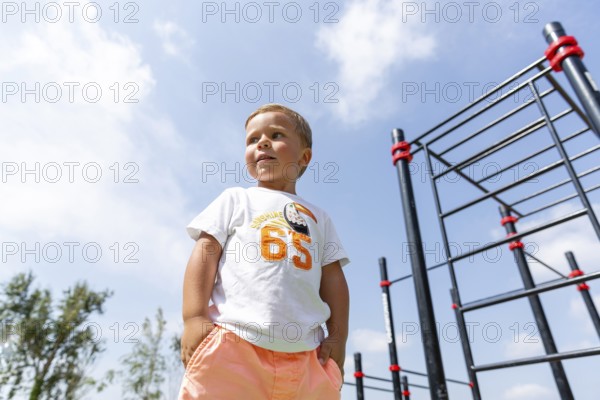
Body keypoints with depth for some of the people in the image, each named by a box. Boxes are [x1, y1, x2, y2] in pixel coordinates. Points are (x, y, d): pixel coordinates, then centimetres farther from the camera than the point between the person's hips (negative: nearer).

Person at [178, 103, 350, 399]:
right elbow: (206, 251, 5)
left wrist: (337, 337, 6)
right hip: (233, 344, -2)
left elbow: (332, 276, 15)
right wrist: (194, 318, -7)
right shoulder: (236, 199, 14)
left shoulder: (318, 217, 20)